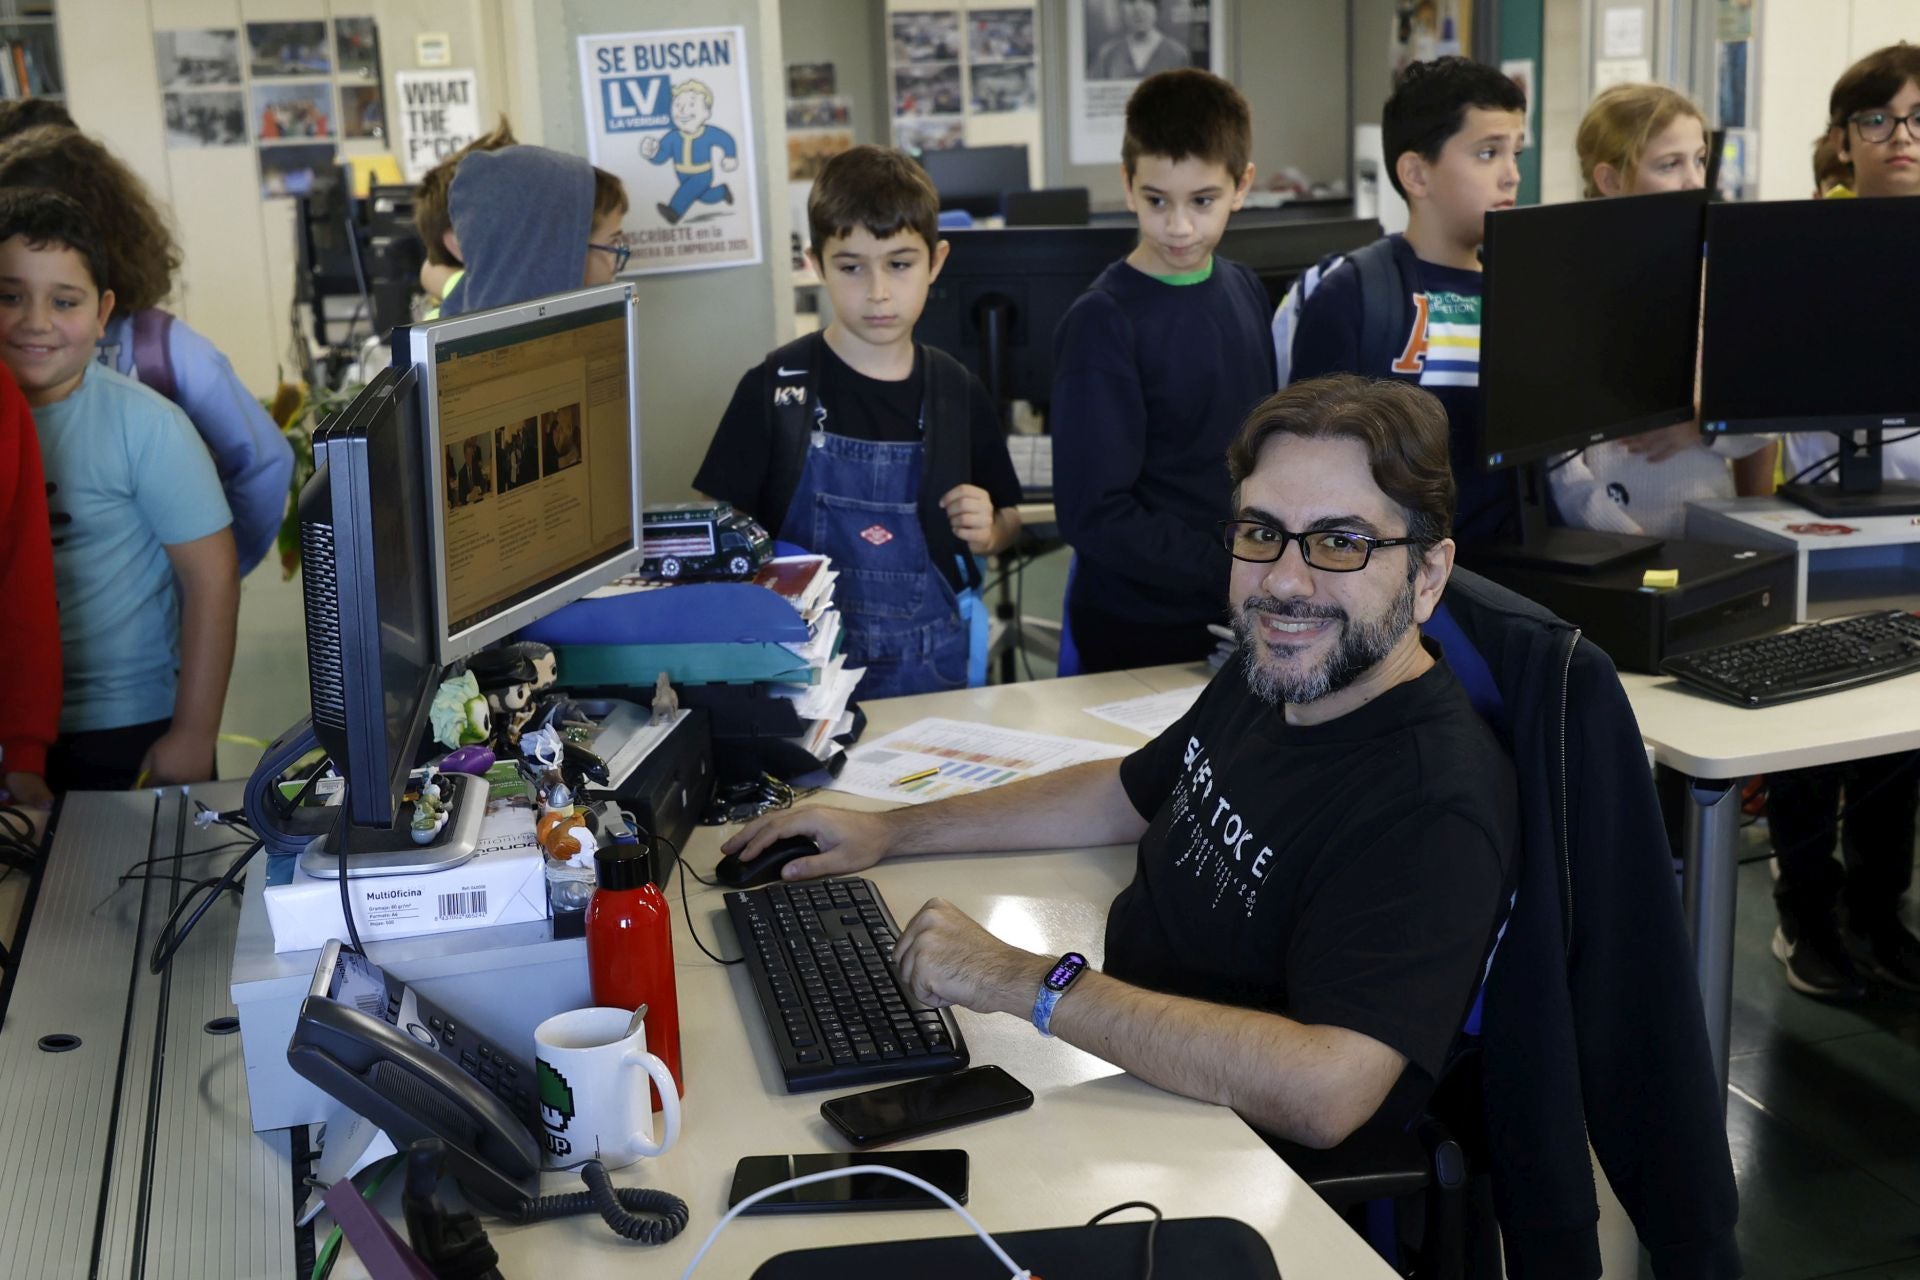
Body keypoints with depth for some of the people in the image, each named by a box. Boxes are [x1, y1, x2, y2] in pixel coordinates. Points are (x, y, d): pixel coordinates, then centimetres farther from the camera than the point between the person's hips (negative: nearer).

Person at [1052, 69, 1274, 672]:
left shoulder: (1246, 293, 6)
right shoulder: (1103, 323, -15)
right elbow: (1095, 515, -18)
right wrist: (1234, 572, -21)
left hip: (1248, 620, 6)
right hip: (1143, 633, -6)